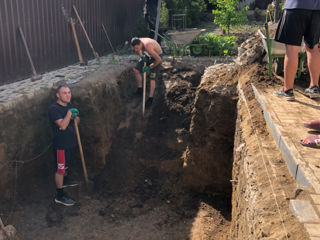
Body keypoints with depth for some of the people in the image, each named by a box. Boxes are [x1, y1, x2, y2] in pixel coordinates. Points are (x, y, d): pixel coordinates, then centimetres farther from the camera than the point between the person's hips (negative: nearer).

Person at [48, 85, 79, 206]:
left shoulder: (69, 105, 3)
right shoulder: (54, 108, -22)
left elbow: (77, 121, 8)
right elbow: (62, 125, -31)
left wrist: (75, 116, -13)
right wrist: (69, 112, -27)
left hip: (70, 141, 8)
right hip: (60, 144, -8)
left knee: (66, 164, 28)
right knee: (60, 169, 0)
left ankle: (65, 180, 52)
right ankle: (59, 196, 11)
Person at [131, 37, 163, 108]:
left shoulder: (148, 47, -42)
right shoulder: (137, 44, -21)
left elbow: (159, 59, -33)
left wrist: (149, 67, -26)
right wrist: (141, 56, -14)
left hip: (157, 56, -7)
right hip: (148, 55, 7)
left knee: (152, 78, -11)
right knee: (136, 70, 2)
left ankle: (150, 98, -1)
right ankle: (140, 89, 17)